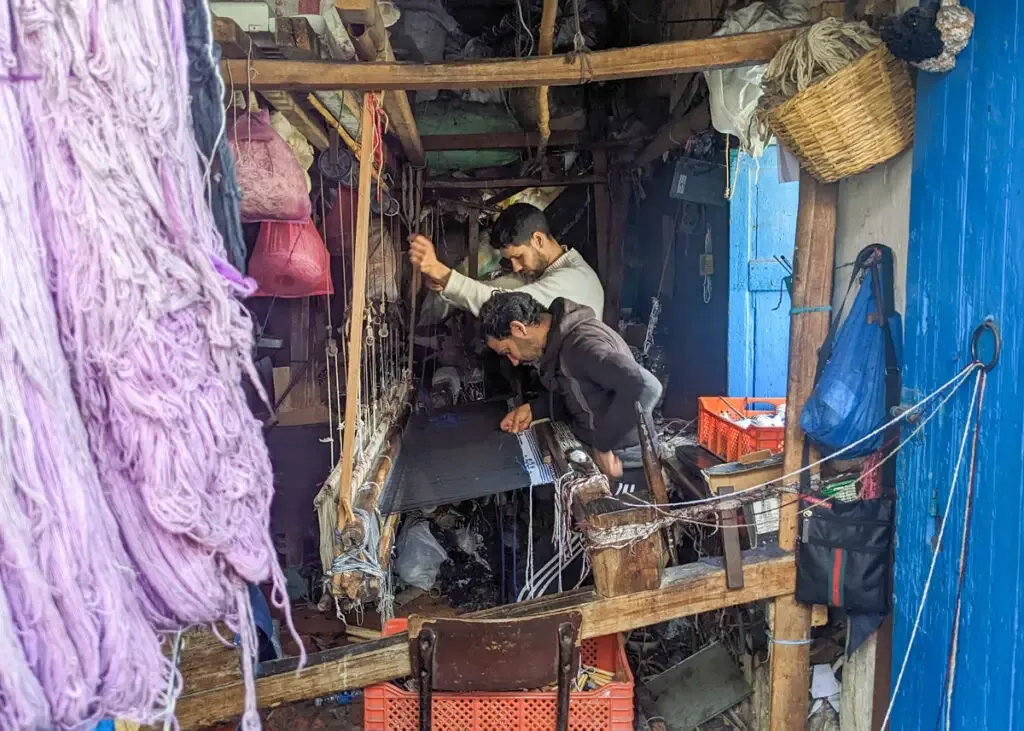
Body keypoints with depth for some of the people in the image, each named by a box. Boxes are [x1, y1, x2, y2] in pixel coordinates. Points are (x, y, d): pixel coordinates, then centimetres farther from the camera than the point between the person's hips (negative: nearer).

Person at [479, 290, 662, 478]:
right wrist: (532, 409, 0)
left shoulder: (580, 344, -28)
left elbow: (644, 387, -41)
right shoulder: (560, 336, 2)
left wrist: (603, 444, -30)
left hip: (620, 454, -8)